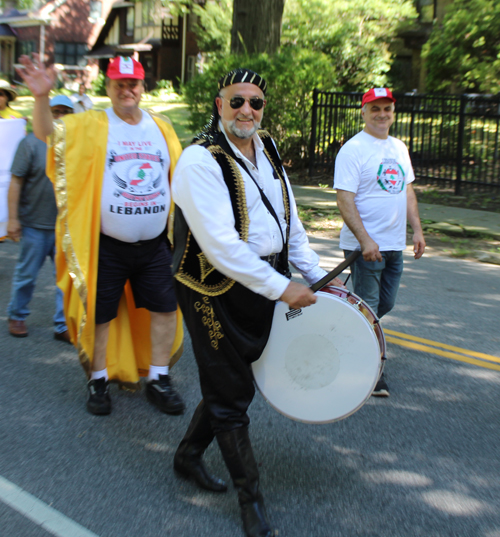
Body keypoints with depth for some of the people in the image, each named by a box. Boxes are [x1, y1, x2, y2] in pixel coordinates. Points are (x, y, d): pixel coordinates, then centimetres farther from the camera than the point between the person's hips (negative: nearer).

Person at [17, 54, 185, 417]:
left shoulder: (161, 129, 10)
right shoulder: (91, 127, -3)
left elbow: (181, 177, 18)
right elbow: (47, 132, -16)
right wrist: (42, 97, -36)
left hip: (154, 244, 4)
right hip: (106, 245, -3)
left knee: (164, 307, 6)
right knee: (100, 313, 5)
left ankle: (158, 379, 21)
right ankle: (99, 380, 24)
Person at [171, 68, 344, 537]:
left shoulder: (268, 154, 9)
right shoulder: (200, 160, -18)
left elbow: (290, 223, 16)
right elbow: (220, 245, -26)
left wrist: (318, 277, 7)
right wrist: (282, 289, -23)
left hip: (262, 284, 8)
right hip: (217, 290, -8)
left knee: (232, 380, 17)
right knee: (231, 393, 4)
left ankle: (188, 454, 40)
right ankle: (249, 495, 20)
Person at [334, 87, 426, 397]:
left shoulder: (399, 148, 13)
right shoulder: (353, 149, -11)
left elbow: (408, 191, 18)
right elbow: (345, 199, -17)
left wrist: (417, 229, 9)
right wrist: (365, 240, -24)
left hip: (394, 245, 8)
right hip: (366, 245, -7)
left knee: (386, 304, 16)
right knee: (368, 308, 0)